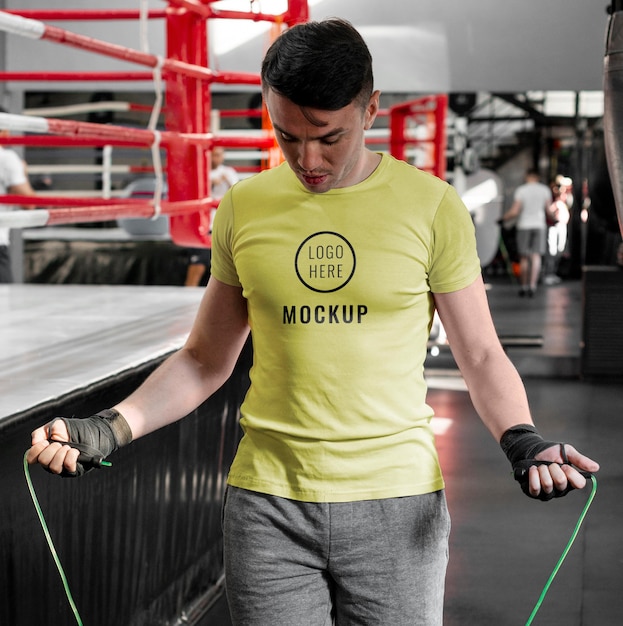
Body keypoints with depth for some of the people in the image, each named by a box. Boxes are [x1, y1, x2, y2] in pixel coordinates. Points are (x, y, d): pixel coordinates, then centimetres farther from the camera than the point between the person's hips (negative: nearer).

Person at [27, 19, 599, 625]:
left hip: (396, 503, -1)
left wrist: (521, 440, -16)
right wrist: (108, 427, -2)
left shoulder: (430, 205, -2)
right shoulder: (243, 207, 4)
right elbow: (206, 359, 11)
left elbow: (481, 356, 3)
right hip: (267, 504, 2)